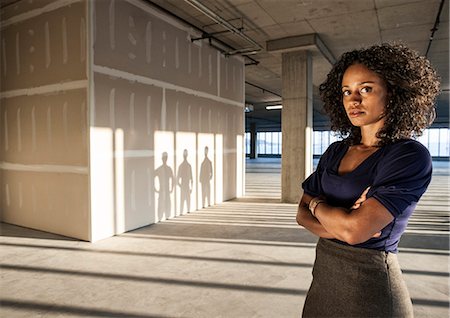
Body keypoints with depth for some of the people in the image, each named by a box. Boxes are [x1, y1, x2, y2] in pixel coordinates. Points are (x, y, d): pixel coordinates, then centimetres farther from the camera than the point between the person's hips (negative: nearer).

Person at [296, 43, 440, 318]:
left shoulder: (411, 156, -17)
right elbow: (303, 215, 1)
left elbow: (355, 230, -25)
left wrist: (316, 204, -7)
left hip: (370, 287, -6)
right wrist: (341, 225, -18)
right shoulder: (335, 152, 3)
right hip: (324, 277, 6)